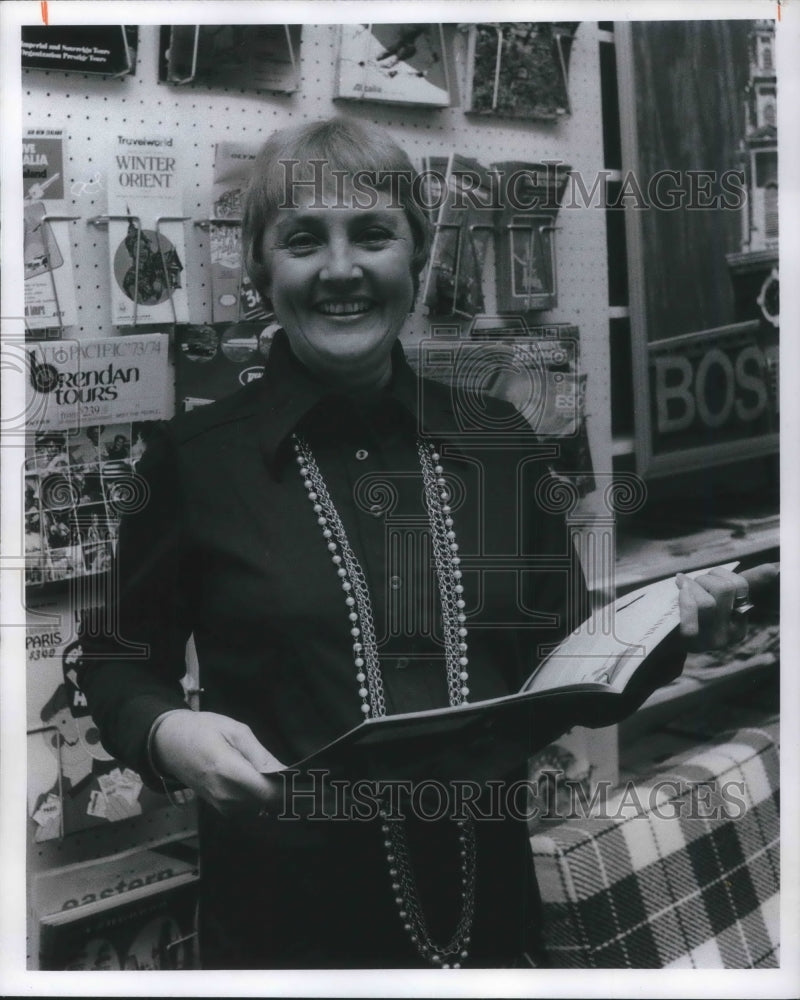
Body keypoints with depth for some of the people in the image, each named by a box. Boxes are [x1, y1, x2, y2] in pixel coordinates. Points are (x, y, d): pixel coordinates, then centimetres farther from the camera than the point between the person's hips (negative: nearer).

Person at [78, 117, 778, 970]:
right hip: (286, 921, -3)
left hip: (487, 900, 3)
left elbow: (564, 669, 9)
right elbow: (119, 660, 2)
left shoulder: (495, 441, 1)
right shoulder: (193, 458, -7)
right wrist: (166, 731, -18)